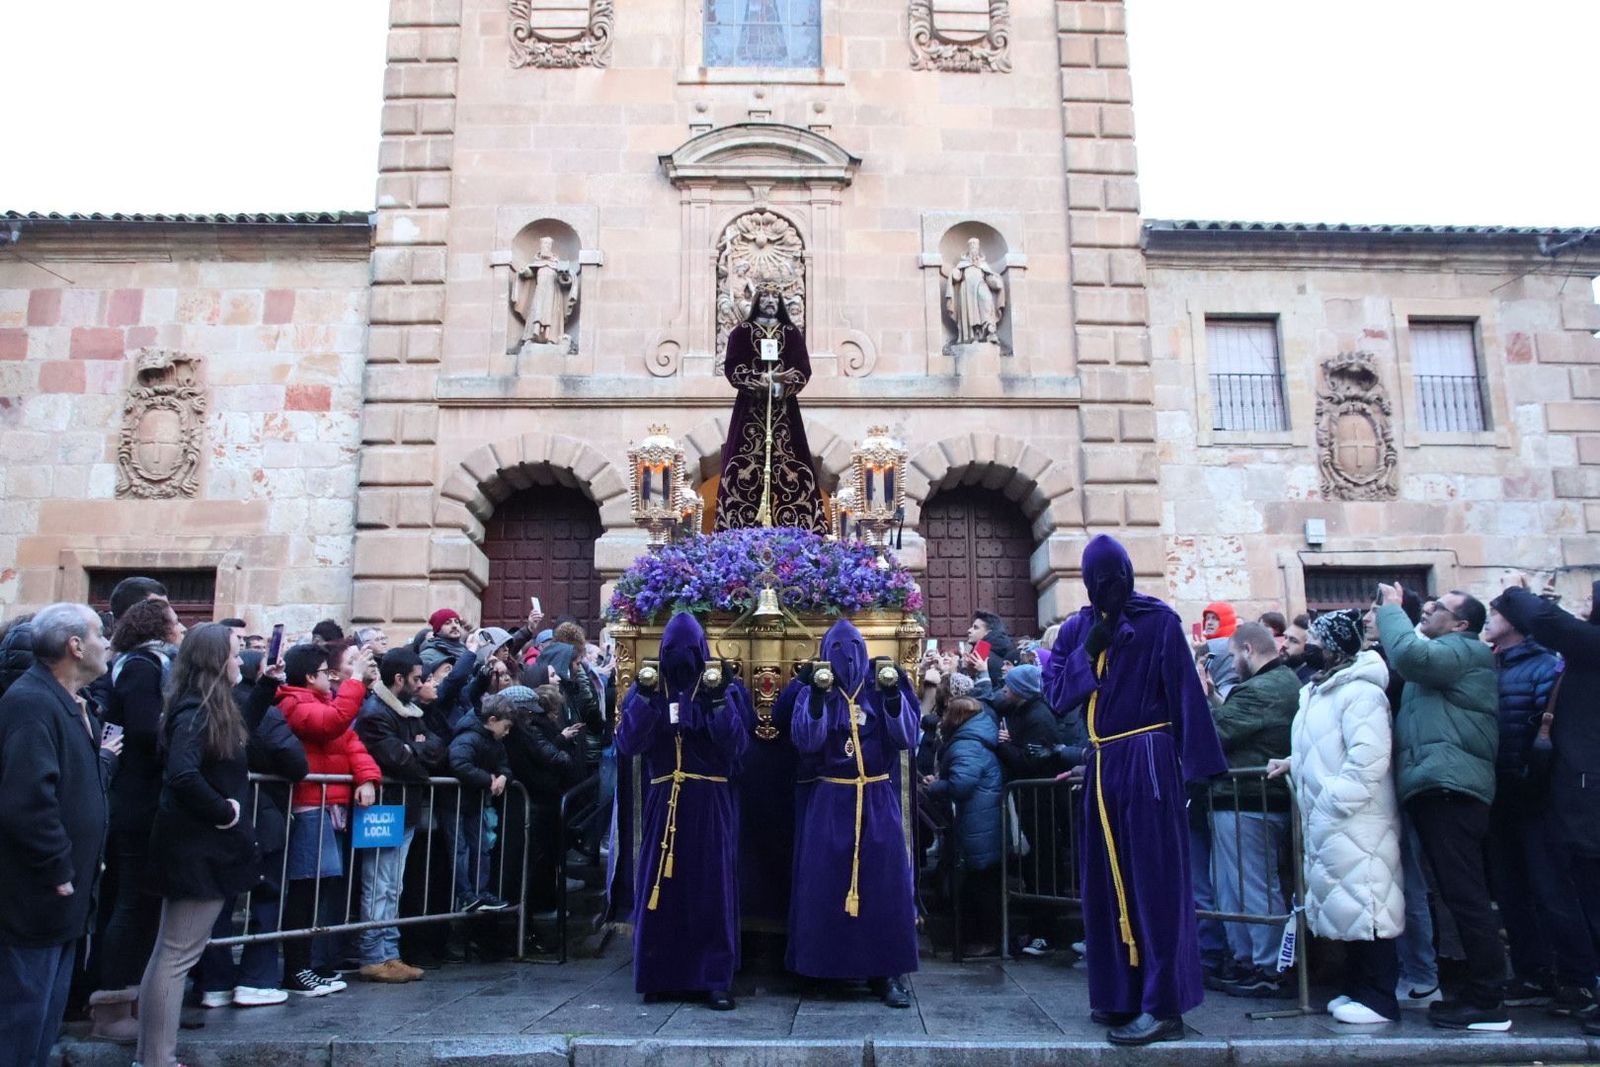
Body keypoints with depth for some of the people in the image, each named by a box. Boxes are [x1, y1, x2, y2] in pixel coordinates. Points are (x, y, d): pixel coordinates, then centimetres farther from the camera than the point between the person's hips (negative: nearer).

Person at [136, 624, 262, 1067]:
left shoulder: (205, 708, 10)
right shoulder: (197, 711, -18)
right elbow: (183, 775, -33)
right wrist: (223, 811, -19)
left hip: (198, 846, 10)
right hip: (199, 850, -10)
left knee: (171, 953, 16)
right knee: (177, 956, -3)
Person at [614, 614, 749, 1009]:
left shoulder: (725, 688, 0)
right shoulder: (647, 689, 6)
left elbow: (736, 745, -12)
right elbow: (627, 743, -7)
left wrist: (718, 698, -22)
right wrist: (644, 696, -16)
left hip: (712, 805, -2)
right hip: (663, 803, 2)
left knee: (712, 888, -1)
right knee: (660, 887, 4)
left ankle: (716, 979, 7)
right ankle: (659, 976, 17)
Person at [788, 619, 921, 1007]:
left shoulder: (880, 691, 6)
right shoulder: (815, 694, 4)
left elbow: (906, 736, -6)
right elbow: (806, 740, -13)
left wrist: (893, 693, -19)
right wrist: (817, 695, -24)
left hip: (878, 801, 1)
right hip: (829, 802, -1)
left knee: (883, 881, -1)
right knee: (826, 883, 0)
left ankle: (886, 972, 7)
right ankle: (827, 967, 13)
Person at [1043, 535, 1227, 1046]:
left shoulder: (1159, 620, -5)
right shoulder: (1075, 629, 9)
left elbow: (1186, 693, -8)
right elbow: (1055, 693, 1)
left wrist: (1199, 765, -12)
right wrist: (1089, 651, -12)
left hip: (1147, 760, -6)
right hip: (1101, 765, 6)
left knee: (1153, 878, -5)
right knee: (1107, 879, 10)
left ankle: (1162, 1006, 0)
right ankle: (1122, 993, 22)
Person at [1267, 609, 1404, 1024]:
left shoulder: (1360, 692, -13)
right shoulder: (1319, 691, 18)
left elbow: (1368, 756, -22)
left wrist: (1334, 801, -21)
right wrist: (1292, 764, 12)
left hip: (1355, 821, -10)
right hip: (1325, 821, 10)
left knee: (1363, 906, -6)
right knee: (1346, 906, 14)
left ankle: (1378, 1000, 2)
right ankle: (1356, 988, 23)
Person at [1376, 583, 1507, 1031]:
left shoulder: (1464, 649, -5)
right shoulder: (1446, 655, 29)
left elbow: (1411, 655, -22)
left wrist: (1391, 607, -8)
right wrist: (1389, 613, 15)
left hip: (1448, 787, -11)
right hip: (1436, 787, 11)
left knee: (1465, 894, -9)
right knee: (1462, 894, 13)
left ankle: (1487, 1003, -6)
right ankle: (1481, 993, 20)